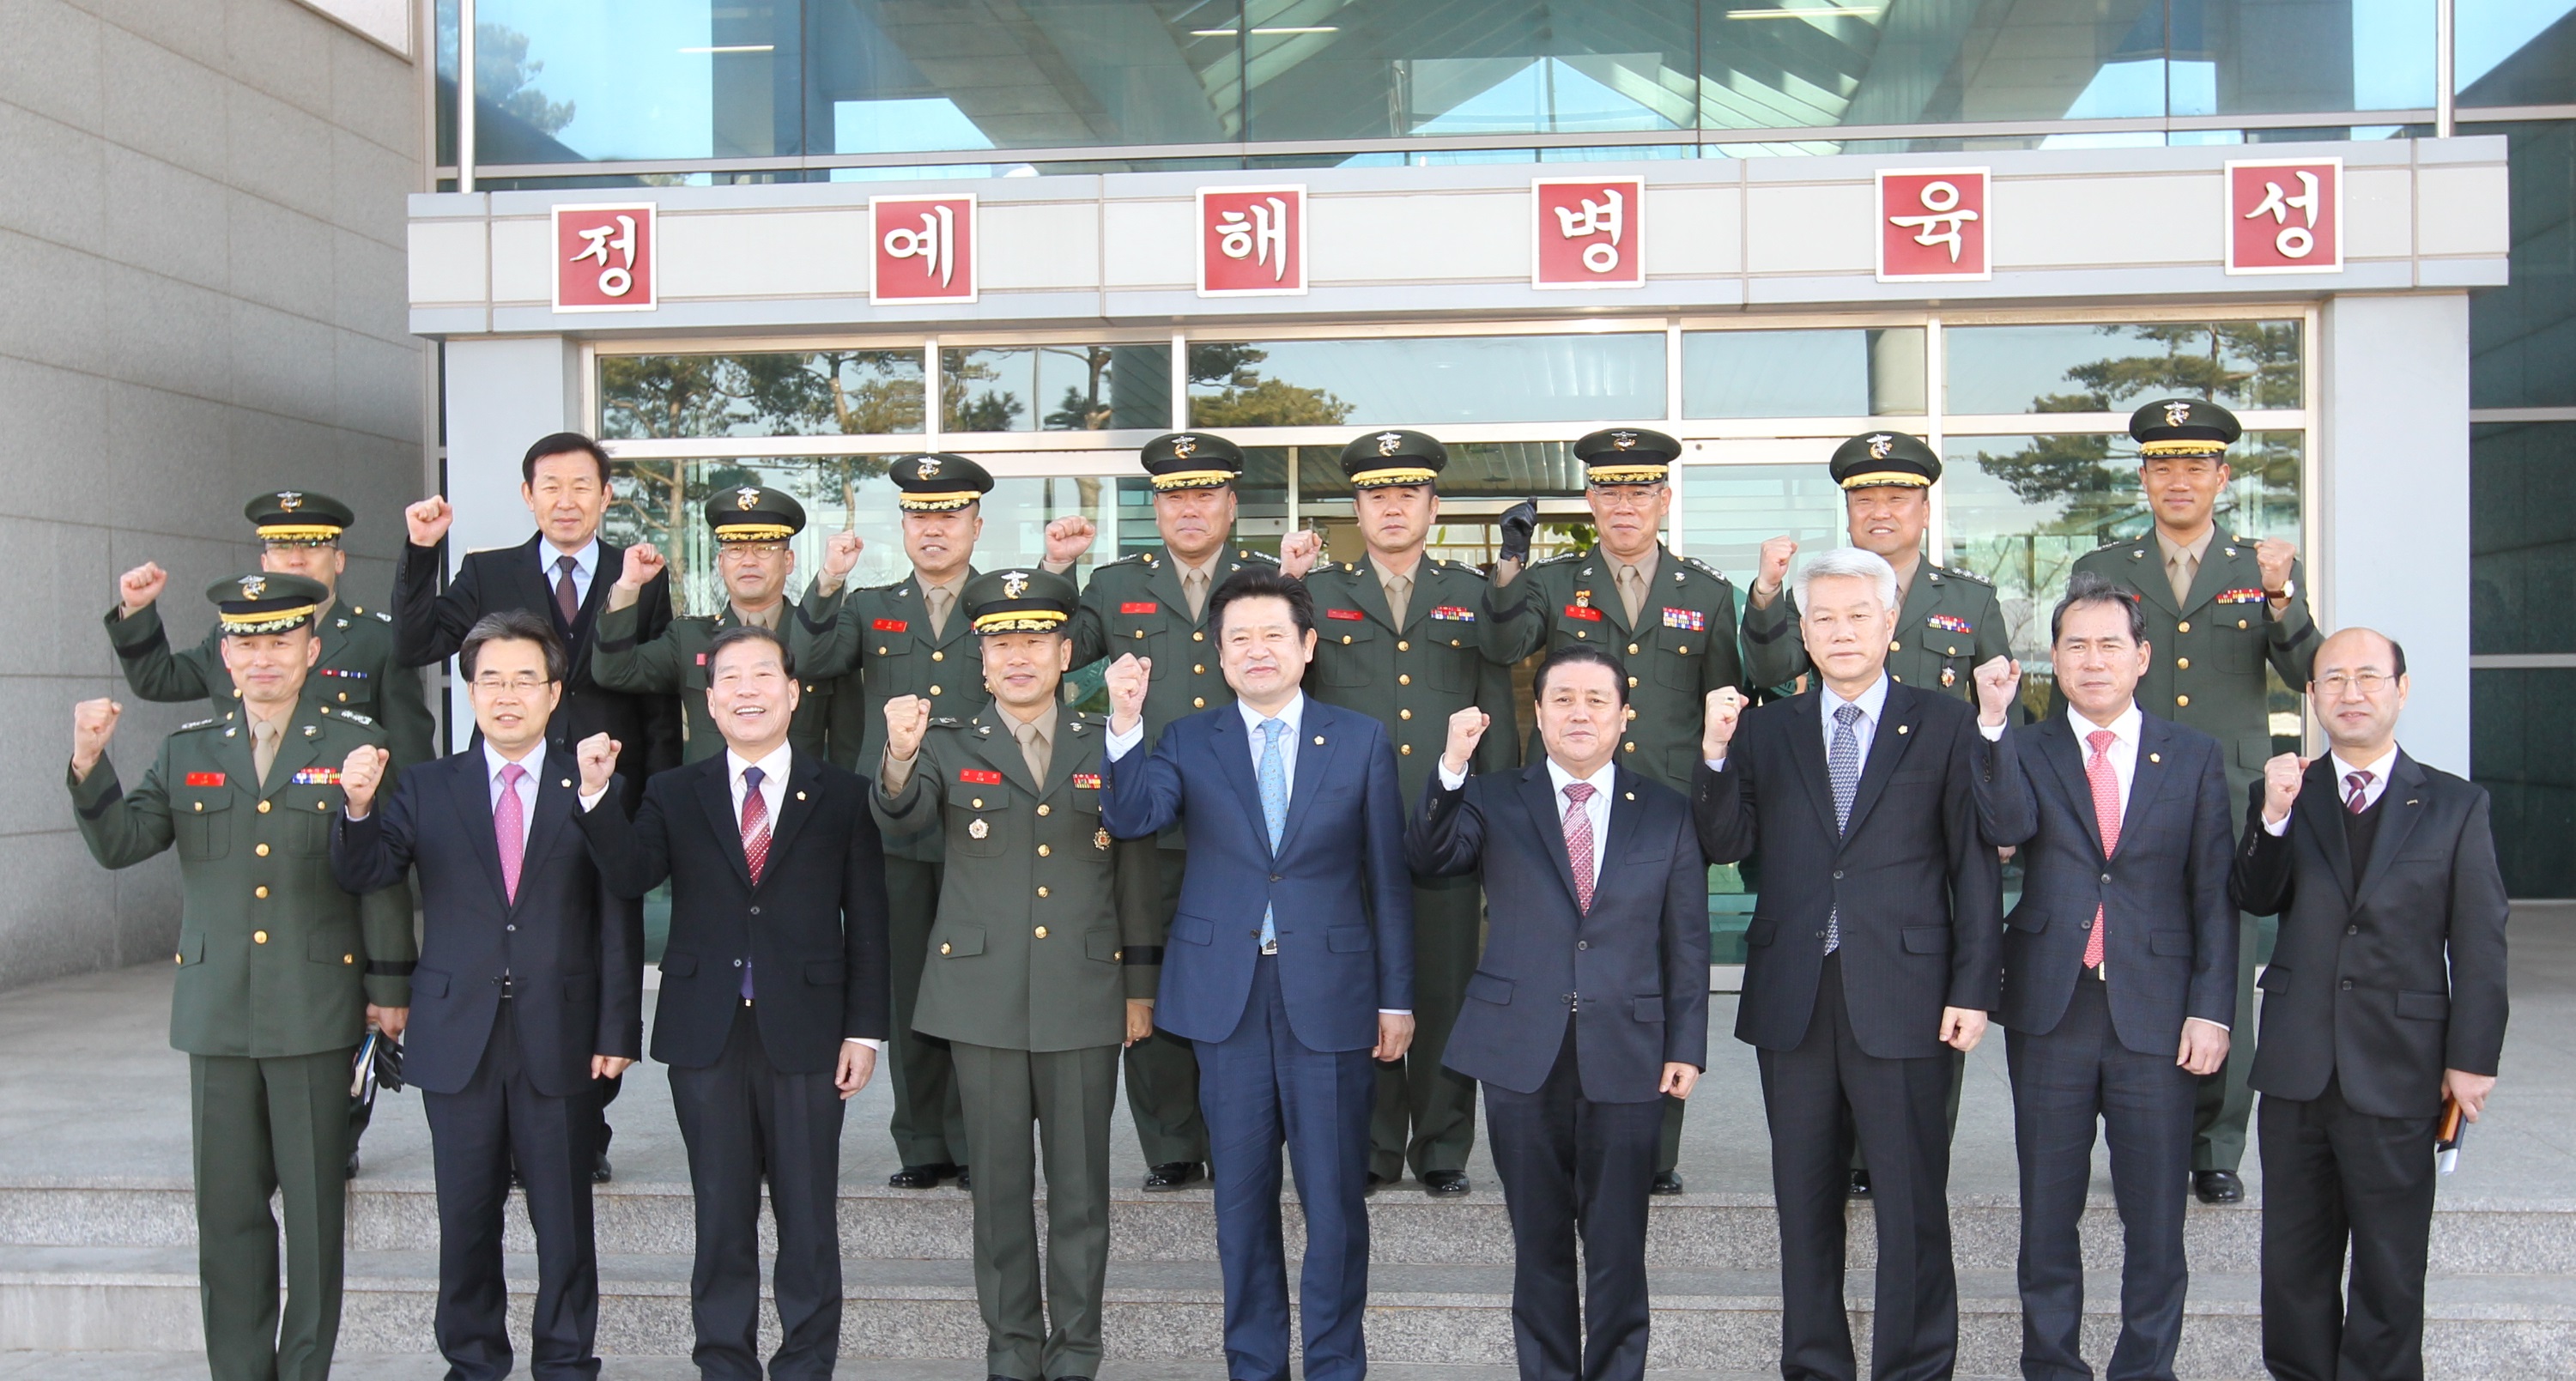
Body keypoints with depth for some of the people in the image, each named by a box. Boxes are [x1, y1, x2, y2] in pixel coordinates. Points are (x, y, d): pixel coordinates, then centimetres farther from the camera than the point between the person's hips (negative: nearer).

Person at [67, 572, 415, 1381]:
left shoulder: (356, 748, 1)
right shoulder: (186, 753, 11)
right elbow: (119, 845, 3)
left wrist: (388, 985, -1)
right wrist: (90, 765, -14)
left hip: (315, 1012, -3)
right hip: (216, 1012, 3)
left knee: (314, 1204, 3)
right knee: (228, 1206, 8)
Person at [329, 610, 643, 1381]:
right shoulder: (426, 789, 7)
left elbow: (618, 920, -1)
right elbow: (362, 875, -4)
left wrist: (617, 1030, -5)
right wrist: (359, 808, -24)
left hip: (559, 1041, -2)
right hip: (457, 1039, 2)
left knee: (563, 1216, 6)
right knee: (466, 1216, 11)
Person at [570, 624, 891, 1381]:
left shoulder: (842, 795, 4)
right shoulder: (673, 794, 9)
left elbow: (867, 922, 2)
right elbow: (632, 875, -9)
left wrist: (864, 1030, -3)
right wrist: (598, 795, -23)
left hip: (805, 1034, -1)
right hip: (706, 1035, 1)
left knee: (807, 1218, 5)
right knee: (721, 1216, 9)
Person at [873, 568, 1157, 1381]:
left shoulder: (1107, 747, 7)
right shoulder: (949, 746, 4)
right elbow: (900, 819, -16)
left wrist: (1141, 986, 6)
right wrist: (899, 760, -38)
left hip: (1085, 999, 1)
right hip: (983, 999, 0)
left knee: (1081, 1182, 6)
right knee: (999, 1182, 8)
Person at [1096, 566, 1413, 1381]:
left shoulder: (1361, 742, 3)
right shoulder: (1188, 742, 6)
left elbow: (1388, 877, 4)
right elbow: (1131, 819, -13)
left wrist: (1397, 996, 3)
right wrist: (1126, 724, -26)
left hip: (1329, 996, -1)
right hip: (1227, 998, 1)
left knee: (1335, 1197, 5)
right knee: (1241, 1195, 11)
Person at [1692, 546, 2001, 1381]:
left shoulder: (1944, 726, 2)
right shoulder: (1765, 731, 9)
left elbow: (1975, 865, 0)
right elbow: (1725, 845, 2)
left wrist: (1973, 988, -6)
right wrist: (1715, 755, -13)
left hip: (1901, 995, -3)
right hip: (1792, 997, 3)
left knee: (1912, 1202, 4)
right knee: (1804, 1199, 13)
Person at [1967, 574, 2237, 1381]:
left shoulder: (2195, 758, 6)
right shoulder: (2024, 752, 5)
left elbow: (2215, 894, 3)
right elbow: (2007, 826, -16)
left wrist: (2211, 1008, -4)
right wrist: (1994, 723, -27)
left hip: (2155, 1012, 0)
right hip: (2050, 1012, 0)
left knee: (2155, 1214, 7)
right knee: (2048, 1206, 10)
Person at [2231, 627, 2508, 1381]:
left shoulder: (2456, 807, 1)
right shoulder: (2283, 793, 5)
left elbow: (2479, 944, -1)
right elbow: (2256, 899, -7)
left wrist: (2472, 1058, -5)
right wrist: (2273, 818, -23)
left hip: (2398, 1068, -2)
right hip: (2297, 1064, 2)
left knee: (2390, 1262, 9)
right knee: (2294, 1254, 13)